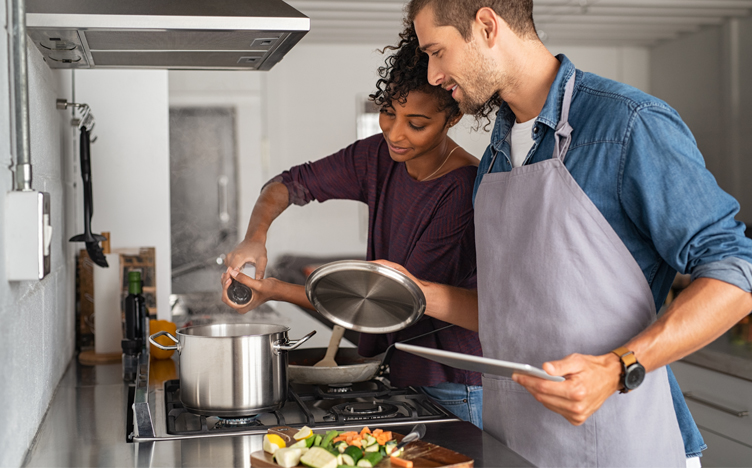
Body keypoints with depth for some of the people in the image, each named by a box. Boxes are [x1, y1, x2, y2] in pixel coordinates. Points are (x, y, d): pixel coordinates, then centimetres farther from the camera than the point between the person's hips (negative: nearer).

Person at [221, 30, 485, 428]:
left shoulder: (467, 189, -22)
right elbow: (290, 183, 8)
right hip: (400, 372, 6)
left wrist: (277, 291, -23)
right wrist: (255, 237, -15)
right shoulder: (380, 157, -1)